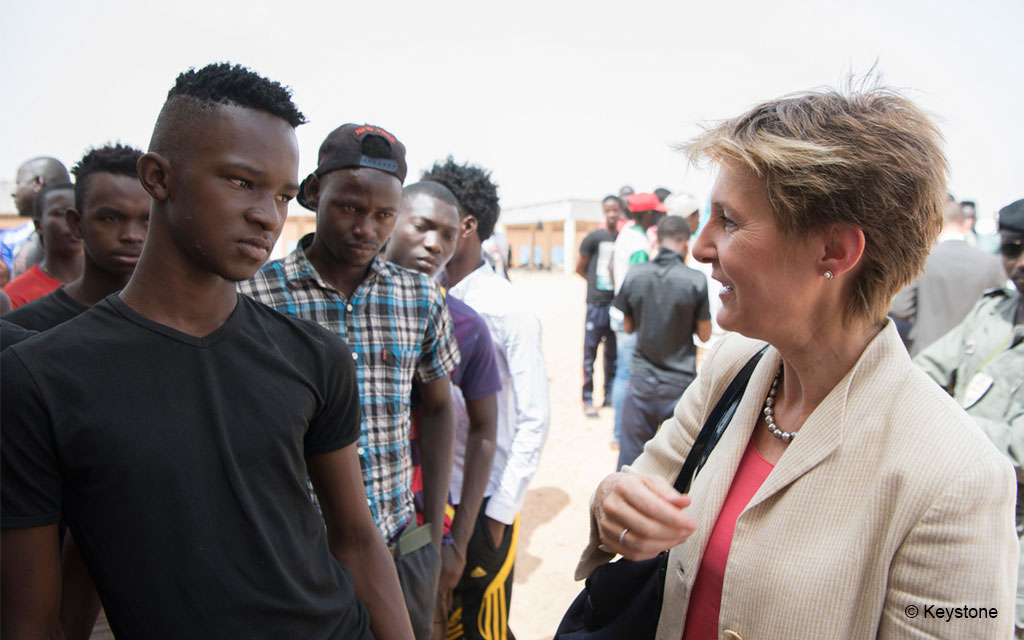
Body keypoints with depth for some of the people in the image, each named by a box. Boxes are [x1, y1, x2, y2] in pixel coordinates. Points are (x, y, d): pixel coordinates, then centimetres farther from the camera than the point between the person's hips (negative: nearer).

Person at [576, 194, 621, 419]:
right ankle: (588, 398, 7)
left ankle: (609, 395, 23)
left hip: (617, 303, 4)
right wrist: (597, 282, 7)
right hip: (597, 302, -3)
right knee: (590, 351, -1)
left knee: (613, 352, 11)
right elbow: (579, 267, 4)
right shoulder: (594, 237, -2)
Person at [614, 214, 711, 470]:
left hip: (641, 379, 2)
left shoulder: (634, 275, -4)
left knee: (630, 457, 13)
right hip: (679, 382, -2)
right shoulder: (695, 280, -12)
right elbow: (705, 334, -4)